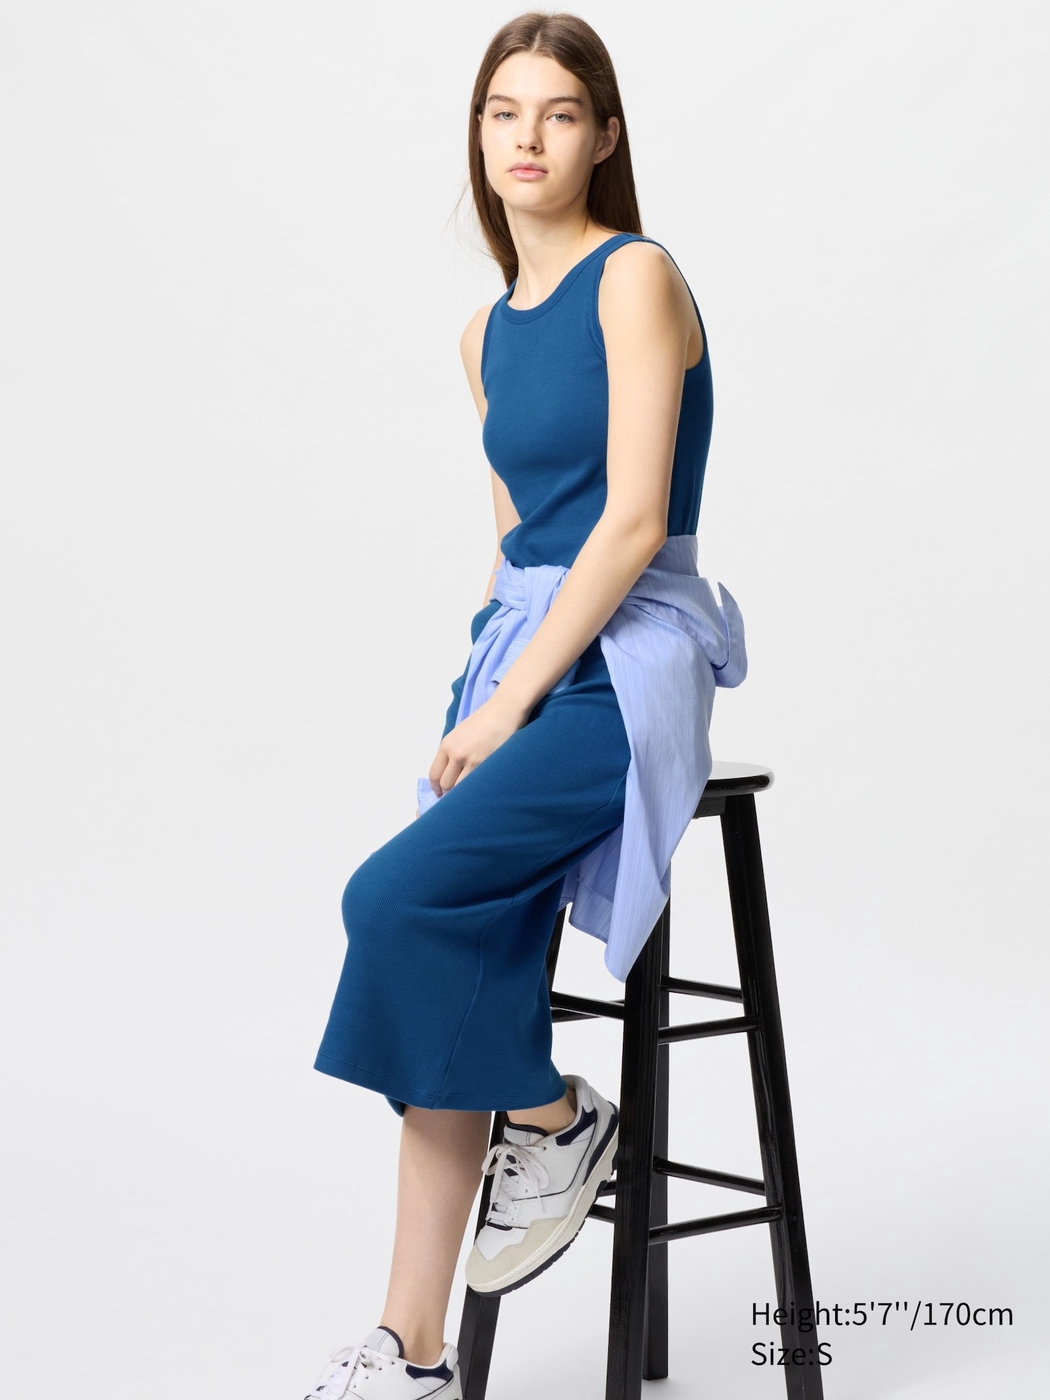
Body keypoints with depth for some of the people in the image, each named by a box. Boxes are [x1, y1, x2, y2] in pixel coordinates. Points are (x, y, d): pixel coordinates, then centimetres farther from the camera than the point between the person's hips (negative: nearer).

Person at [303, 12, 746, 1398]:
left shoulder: (638, 276, -7)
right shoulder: (489, 333, 16)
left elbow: (634, 520, -15)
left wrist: (513, 701, -16)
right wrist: (482, 693, 5)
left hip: (623, 664, -7)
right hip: (517, 650, 7)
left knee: (401, 897, -25)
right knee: (458, 993, -3)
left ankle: (554, 1117, 2)